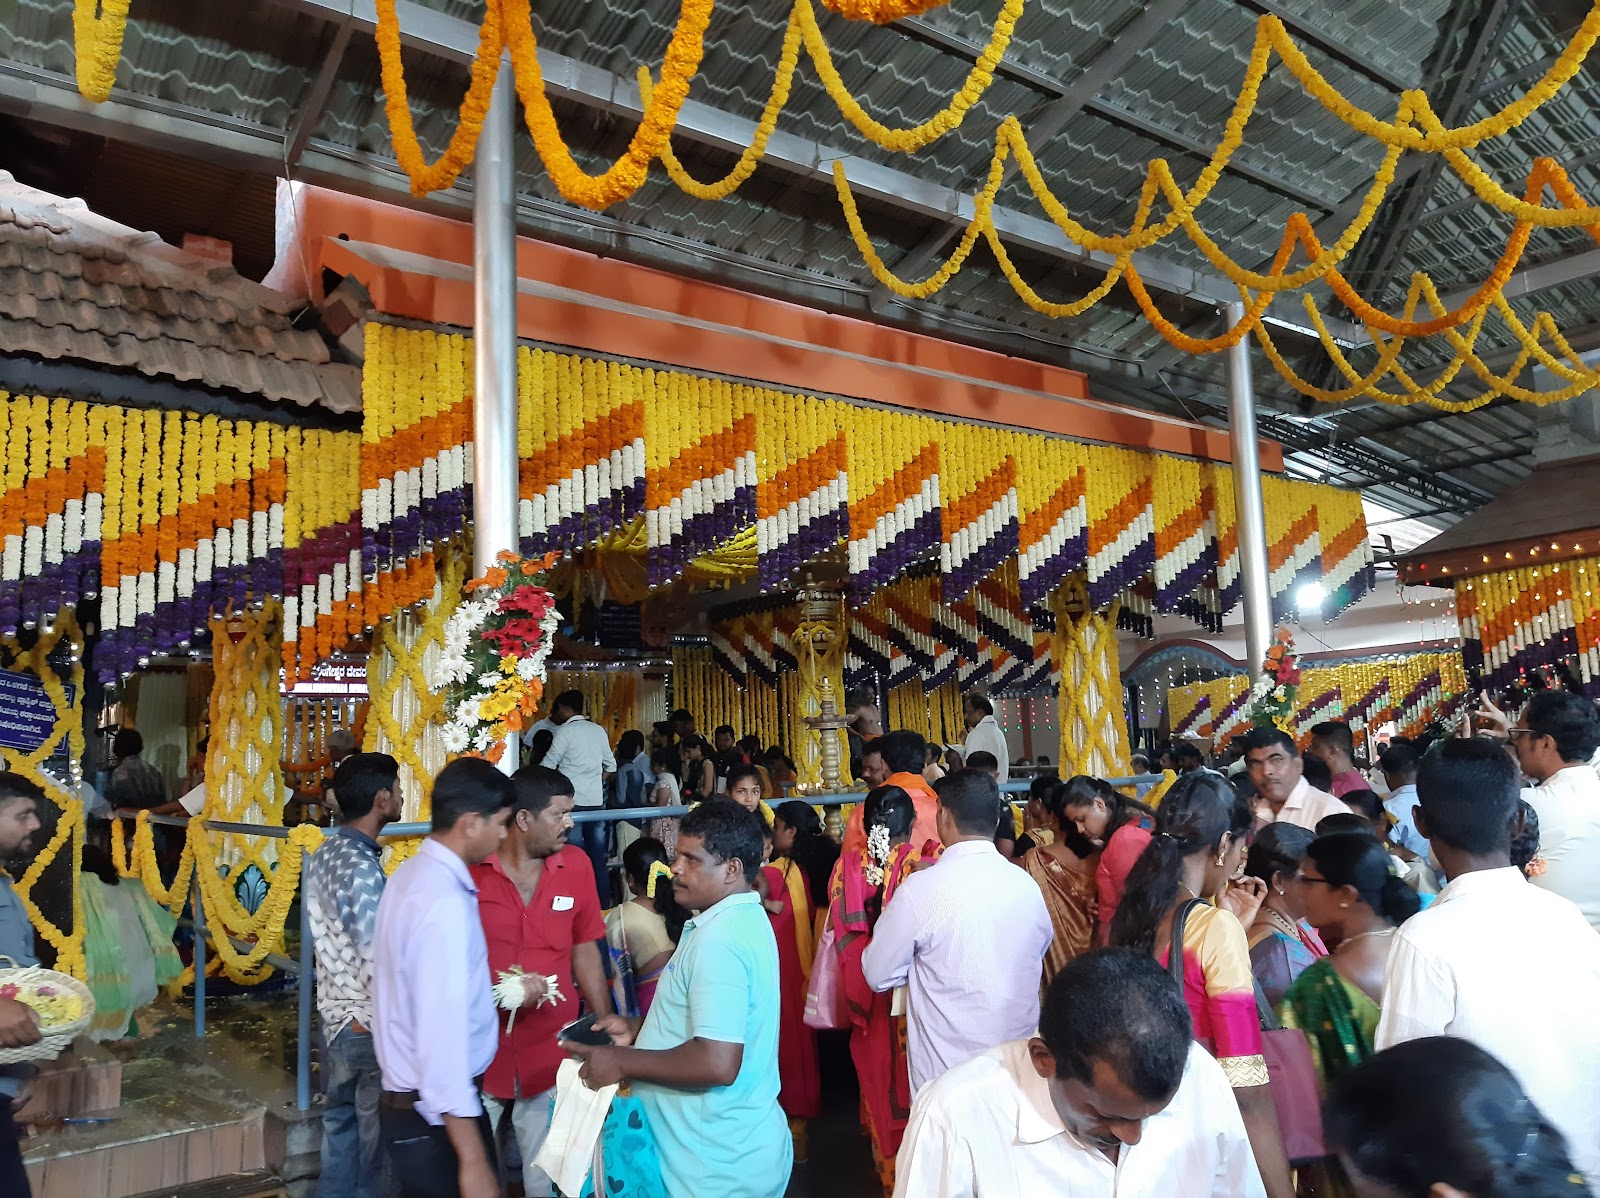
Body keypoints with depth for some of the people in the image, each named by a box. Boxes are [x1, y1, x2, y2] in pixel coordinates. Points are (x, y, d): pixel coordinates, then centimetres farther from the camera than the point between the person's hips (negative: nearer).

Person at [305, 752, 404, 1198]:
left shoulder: (323, 856, 3)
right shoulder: (363, 870, -24)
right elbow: (380, 968, -25)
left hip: (335, 1017, 8)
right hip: (370, 1027, -8)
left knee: (340, 1130, 21)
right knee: (378, 1147, 7)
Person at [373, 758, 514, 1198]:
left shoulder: (413, 874, 5)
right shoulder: (445, 903, -25)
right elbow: (442, 1035, -28)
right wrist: (473, 1160, -26)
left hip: (409, 1099, 9)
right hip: (438, 1115, -9)